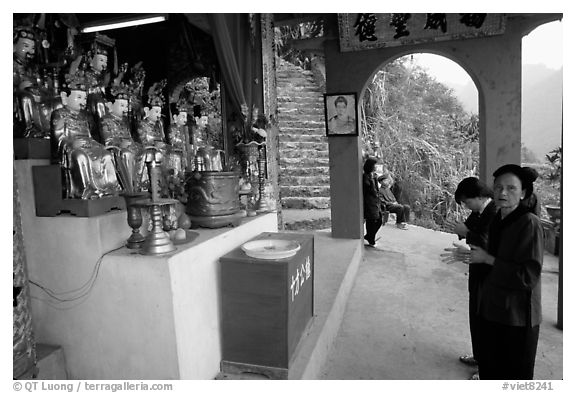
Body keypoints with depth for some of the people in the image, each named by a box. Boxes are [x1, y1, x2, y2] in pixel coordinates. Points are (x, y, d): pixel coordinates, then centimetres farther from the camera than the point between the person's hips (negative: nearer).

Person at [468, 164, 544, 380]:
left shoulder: (529, 223, -18)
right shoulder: (497, 220, 6)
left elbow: (529, 276, -24)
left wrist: (487, 259, -20)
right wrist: (470, 255, 5)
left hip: (517, 317, -7)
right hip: (491, 310, 7)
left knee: (515, 374, 12)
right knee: (488, 370, 20)